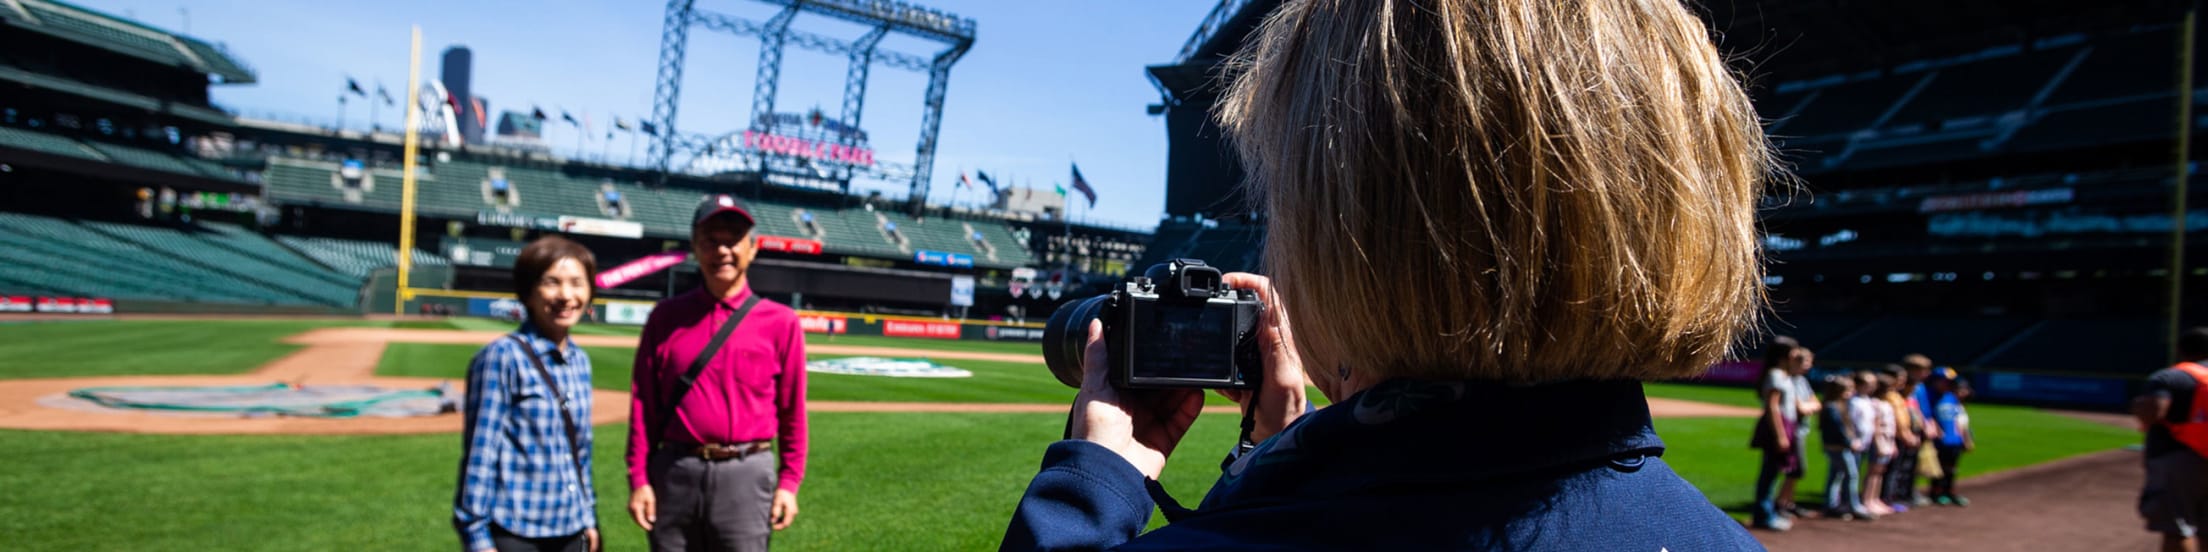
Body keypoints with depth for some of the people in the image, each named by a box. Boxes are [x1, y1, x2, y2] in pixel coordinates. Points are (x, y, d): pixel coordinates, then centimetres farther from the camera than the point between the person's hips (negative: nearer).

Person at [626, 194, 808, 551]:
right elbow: (643, 404, 6)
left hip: (746, 475, -2)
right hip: (674, 473, 2)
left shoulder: (780, 322, -1)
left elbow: (792, 410, 1)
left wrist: (789, 481, -2)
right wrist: (638, 478, 1)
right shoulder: (666, 317, 5)